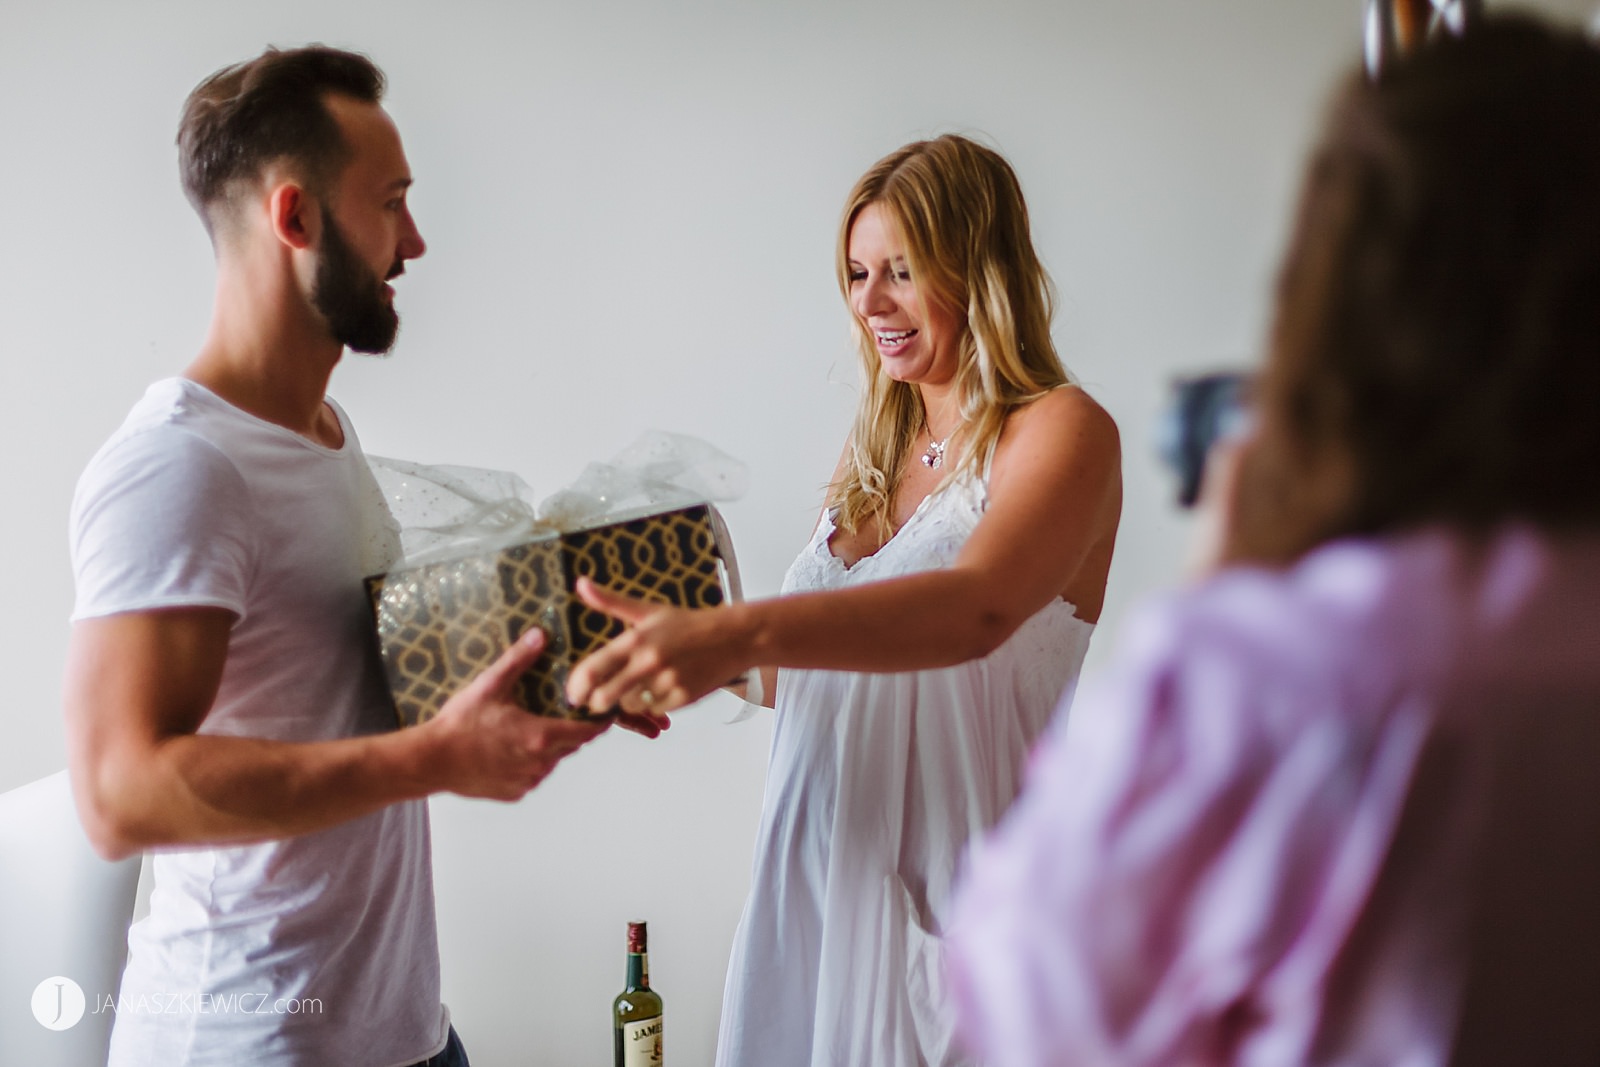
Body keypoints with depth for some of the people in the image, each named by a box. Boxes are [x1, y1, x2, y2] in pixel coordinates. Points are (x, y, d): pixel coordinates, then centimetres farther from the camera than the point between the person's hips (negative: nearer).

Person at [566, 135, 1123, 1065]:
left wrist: (741, 633, -41)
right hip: (814, 883, 6)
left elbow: (977, 609, -28)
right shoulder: (877, 449, 12)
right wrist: (688, 658, -4)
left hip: (954, 900, -6)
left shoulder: (1062, 431, -9)